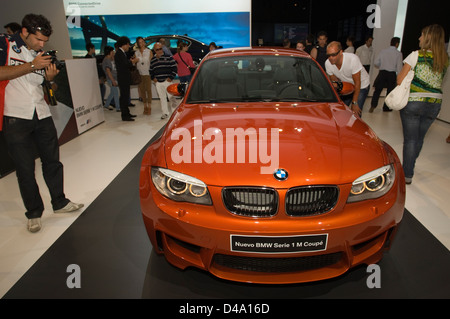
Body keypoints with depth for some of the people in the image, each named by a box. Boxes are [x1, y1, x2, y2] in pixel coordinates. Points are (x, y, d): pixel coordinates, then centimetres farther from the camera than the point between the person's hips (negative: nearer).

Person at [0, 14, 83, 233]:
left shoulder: (40, 54, 15)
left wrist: (50, 77, -2)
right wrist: (31, 65, -16)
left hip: (42, 115, 5)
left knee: (52, 161, 10)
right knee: (25, 168, 1)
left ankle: (60, 203, 25)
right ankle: (34, 213, 14)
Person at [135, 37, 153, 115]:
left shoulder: (149, 51, 1)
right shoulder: (136, 53, 8)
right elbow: (135, 63, 12)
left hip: (147, 73, -3)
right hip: (139, 74, 3)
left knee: (148, 90, -2)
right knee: (142, 90, 6)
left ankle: (149, 107, 4)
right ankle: (145, 106, 16)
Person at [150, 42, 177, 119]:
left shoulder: (168, 57, -1)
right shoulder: (153, 60, 13)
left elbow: (174, 68, -2)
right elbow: (151, 70, 21)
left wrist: (171, 77, -9)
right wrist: (153, 78, 6)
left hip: (167, 81, -4)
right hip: (158, 82, 4)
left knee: (170, 96, -11)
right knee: (162, 98, 8)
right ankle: (165, 113, 16)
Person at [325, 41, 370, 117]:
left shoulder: (352, 59, -34)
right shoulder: (328, 63, -19)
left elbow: (357, 83, -26)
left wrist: (354, 103, -24)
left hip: (362, 86, -4)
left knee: (355, 112, -15)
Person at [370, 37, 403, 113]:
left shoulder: (383, 51, 3)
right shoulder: (399, 53, -4)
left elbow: (376, 62, 2)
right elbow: (399, 67, -6)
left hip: (382, 73, 1)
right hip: (392, 74, -1)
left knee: (377, 90, 7)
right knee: (390, 91, 12)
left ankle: (372, 106, -6)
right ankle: (386, 108, 19)